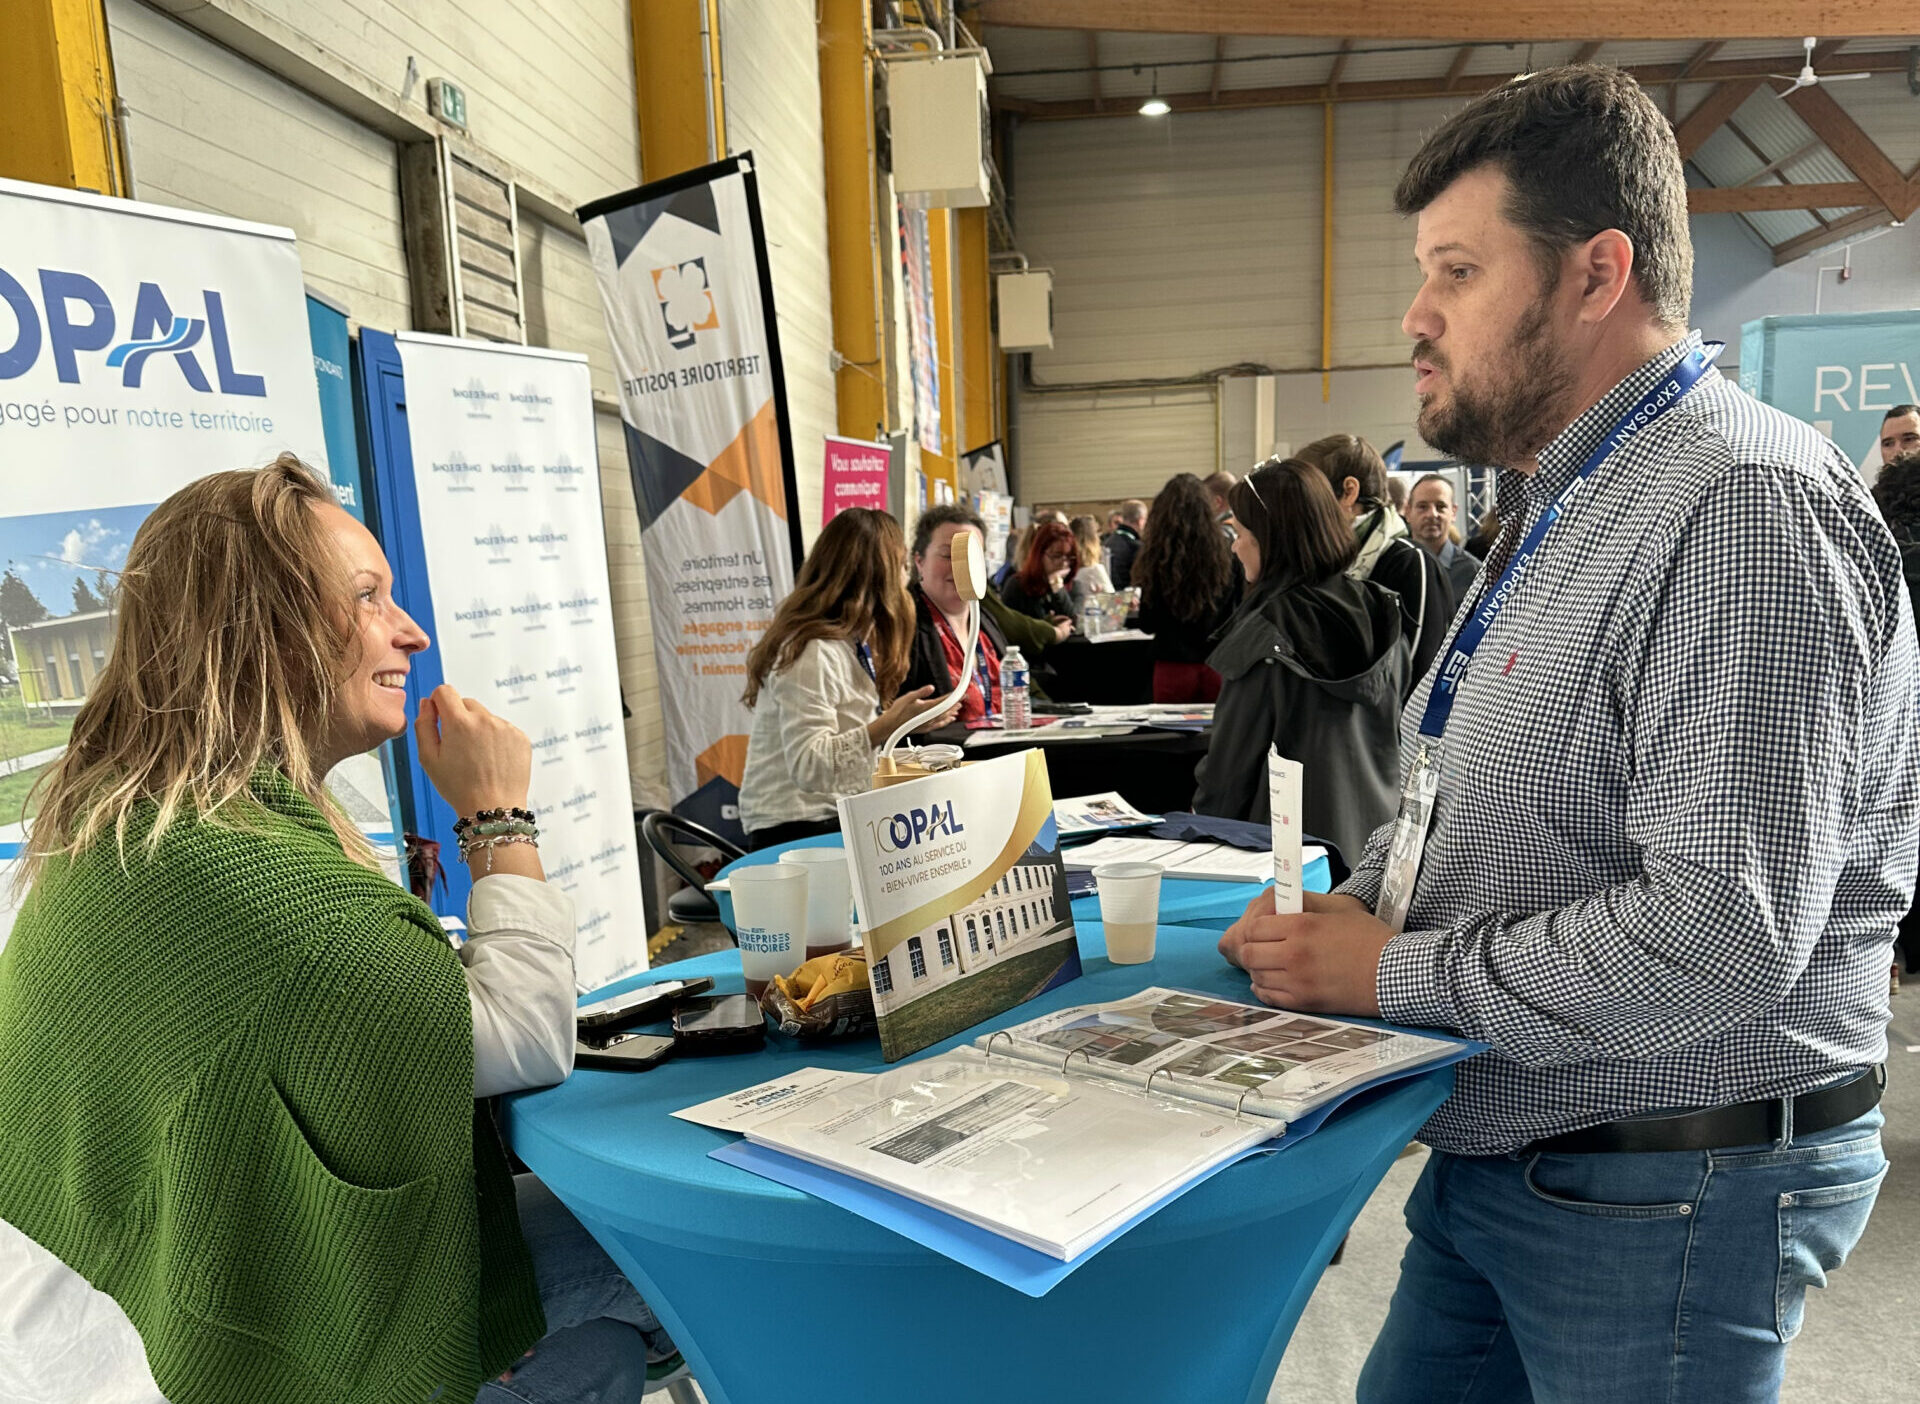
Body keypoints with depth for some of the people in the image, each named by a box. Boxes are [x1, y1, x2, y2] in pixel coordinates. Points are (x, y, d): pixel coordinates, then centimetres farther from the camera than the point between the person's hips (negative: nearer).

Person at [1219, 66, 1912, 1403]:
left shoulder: (1745, 506, -22)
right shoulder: (1560, 506, 10)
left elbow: (1720, 936, -30)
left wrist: (1390, 972, -19)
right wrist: (1351, 907, -2)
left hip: (1660, 1196, -8)